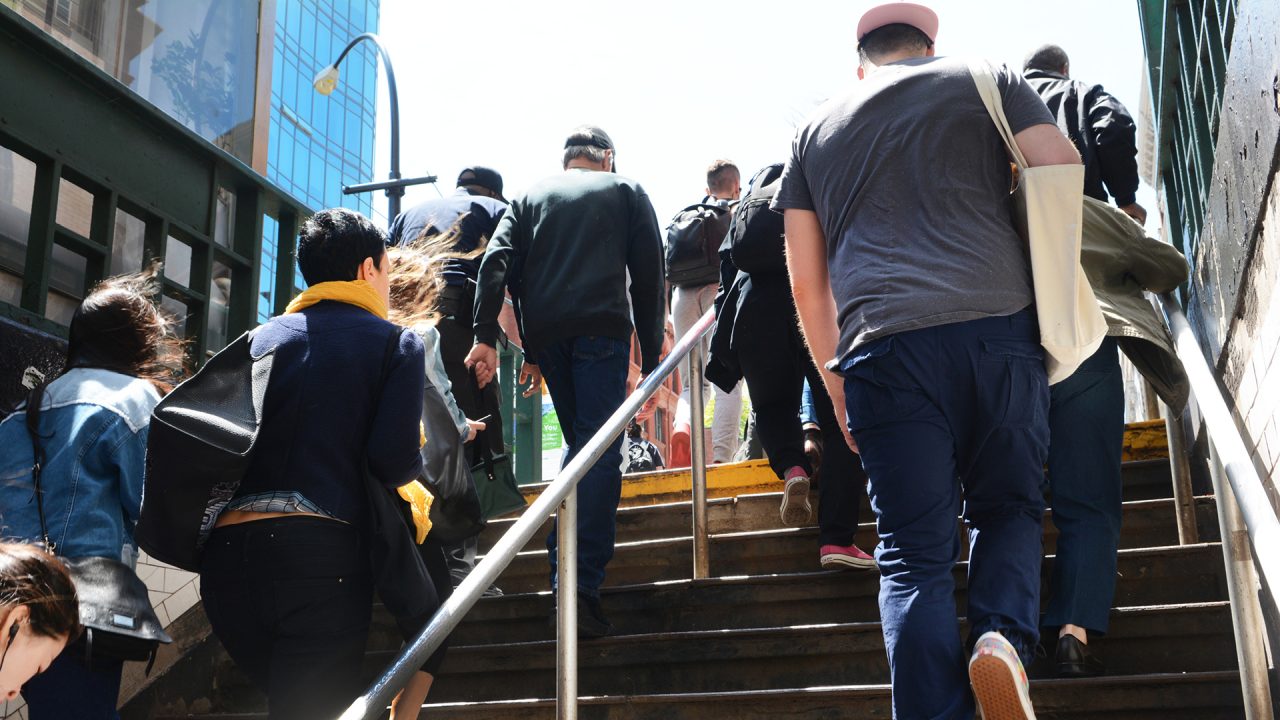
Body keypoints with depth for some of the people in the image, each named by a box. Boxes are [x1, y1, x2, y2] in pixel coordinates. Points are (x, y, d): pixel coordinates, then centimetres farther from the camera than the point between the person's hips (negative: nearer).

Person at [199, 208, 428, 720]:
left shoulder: (262, 338, 18)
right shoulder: (396, 342, 7)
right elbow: (395, 461, -7)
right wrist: (412, 465, 15)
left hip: (225, 552, 5)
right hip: (320, 548, -4)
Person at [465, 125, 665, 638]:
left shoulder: (531, 198, 22)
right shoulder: (626, 191, 17)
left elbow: (496, 263, 6)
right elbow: (648, 274, 8)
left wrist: (486, 337, -1)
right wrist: (650, 357, 8)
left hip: (544, 332, 4)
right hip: (601, 326, -3)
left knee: (579, 443, 21)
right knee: (600, 452, -8)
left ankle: (562, 562, 18)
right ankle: (582, 587, -18)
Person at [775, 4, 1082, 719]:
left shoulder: (816, 130, 22)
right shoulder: (988, 78, 18)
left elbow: (807, 282, 20)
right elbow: (1062, 173, 4)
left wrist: (836, 386, 27)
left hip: (885, 348, 0)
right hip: (1001, 328, 0)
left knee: (914, 556, 3)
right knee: (1008, 506, 18)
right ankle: (1004, 636, -8)